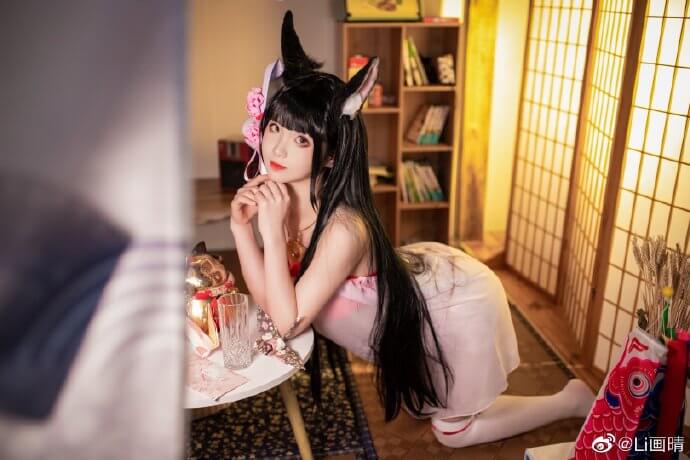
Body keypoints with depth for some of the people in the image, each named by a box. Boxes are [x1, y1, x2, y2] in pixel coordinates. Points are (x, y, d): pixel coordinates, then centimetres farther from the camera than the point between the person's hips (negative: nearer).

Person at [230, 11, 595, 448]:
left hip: (460, 301, -7)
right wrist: (242, 227, -25)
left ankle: (573, 400, 29)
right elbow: (269, 296, -13)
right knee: (417, 404, 28)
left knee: (453, 431, 16)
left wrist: (272, 230, -40)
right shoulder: (282, 194, -15)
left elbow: (288, 322, -33)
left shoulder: (343, 228, -39)